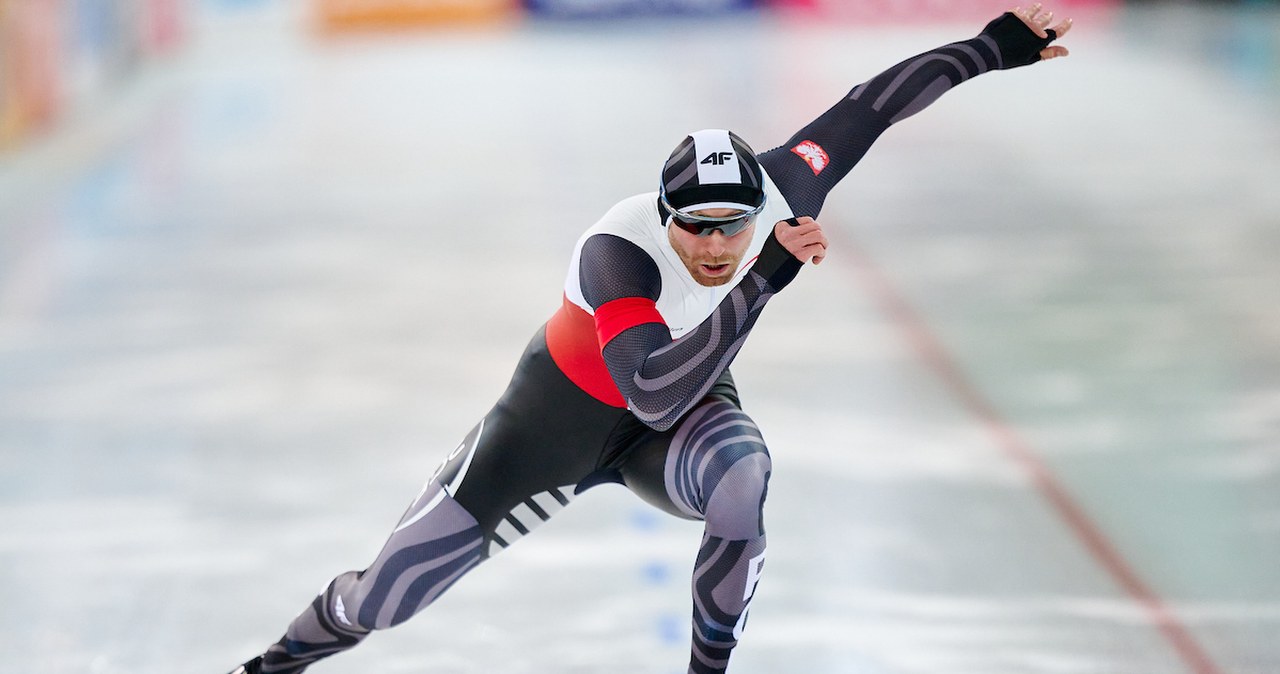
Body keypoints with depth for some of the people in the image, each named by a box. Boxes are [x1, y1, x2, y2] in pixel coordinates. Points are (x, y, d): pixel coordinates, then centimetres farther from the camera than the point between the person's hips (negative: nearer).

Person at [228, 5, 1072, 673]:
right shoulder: (617, 251, -39)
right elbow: (654, 392, -51)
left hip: (688, 407, 3)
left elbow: (867, 107, -13)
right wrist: (764, 279, -55)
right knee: (389, 595, -1)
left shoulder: (779, 190, -26)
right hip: (563, 411, -3)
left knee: (746, 485, -34)